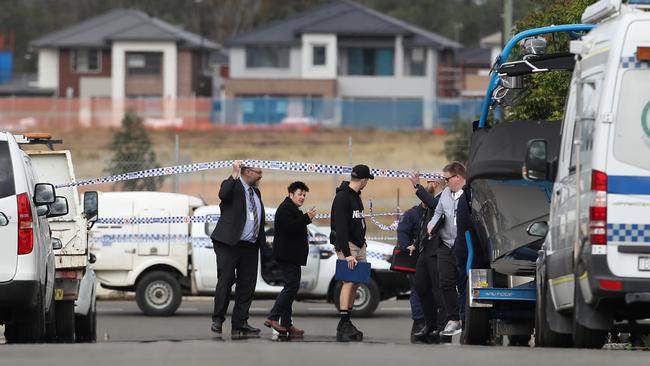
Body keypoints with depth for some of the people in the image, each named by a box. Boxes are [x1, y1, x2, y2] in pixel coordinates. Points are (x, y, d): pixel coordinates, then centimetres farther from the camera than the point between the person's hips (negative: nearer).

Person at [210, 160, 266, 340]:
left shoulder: (255, 192, 19)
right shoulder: (232, 186, -4)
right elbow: (223, 194, -28)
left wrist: (262, 241, 16)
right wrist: (234, 176, -35)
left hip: (250, 247, 7)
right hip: (229, 244, -7)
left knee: (247, 286, 5)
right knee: (225, 281, -7)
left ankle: (239, 325, 9)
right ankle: (218, 320, 5)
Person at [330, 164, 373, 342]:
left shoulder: (356, 196, 17)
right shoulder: (342, 197, -14)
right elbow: (340, 227, -20)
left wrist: (362, 242, 16)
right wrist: (347, 253, -23)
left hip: (359, 245, 9)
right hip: (347, 246, -9)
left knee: (355, 284, 8)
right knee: (349, 282, -14)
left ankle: (347, 324, 11)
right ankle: (344, 325, -18)